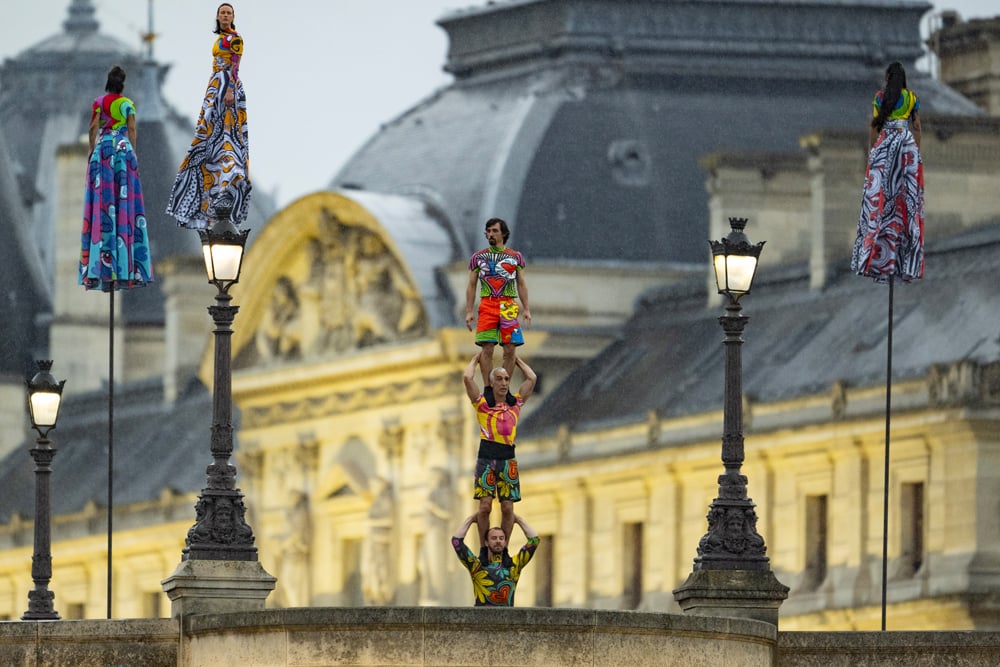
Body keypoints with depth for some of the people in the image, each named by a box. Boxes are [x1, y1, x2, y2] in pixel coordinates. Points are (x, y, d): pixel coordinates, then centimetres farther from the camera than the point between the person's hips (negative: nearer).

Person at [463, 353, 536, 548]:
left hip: (508, 459, 2)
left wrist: (517, 361, 30)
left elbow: (531, 378, 18)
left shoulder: (515, 403, 16)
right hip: (486, 457, -2)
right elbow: (467, 378, 1)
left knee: (507, 507, -1)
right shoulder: (482, 403, 9)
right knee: (485, 505, -6)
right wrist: (475, 361, 18)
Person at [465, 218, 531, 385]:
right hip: (487, 306, -1)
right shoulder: (478, 257, 12)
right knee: (487, 349, -8)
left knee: (510, 350, -5)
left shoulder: (515, 256, 13)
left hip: (509, 307, 1)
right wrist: (468, 312, 4)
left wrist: (526, 309, 7)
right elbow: (471, 286, 12)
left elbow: (521, 284, 14)